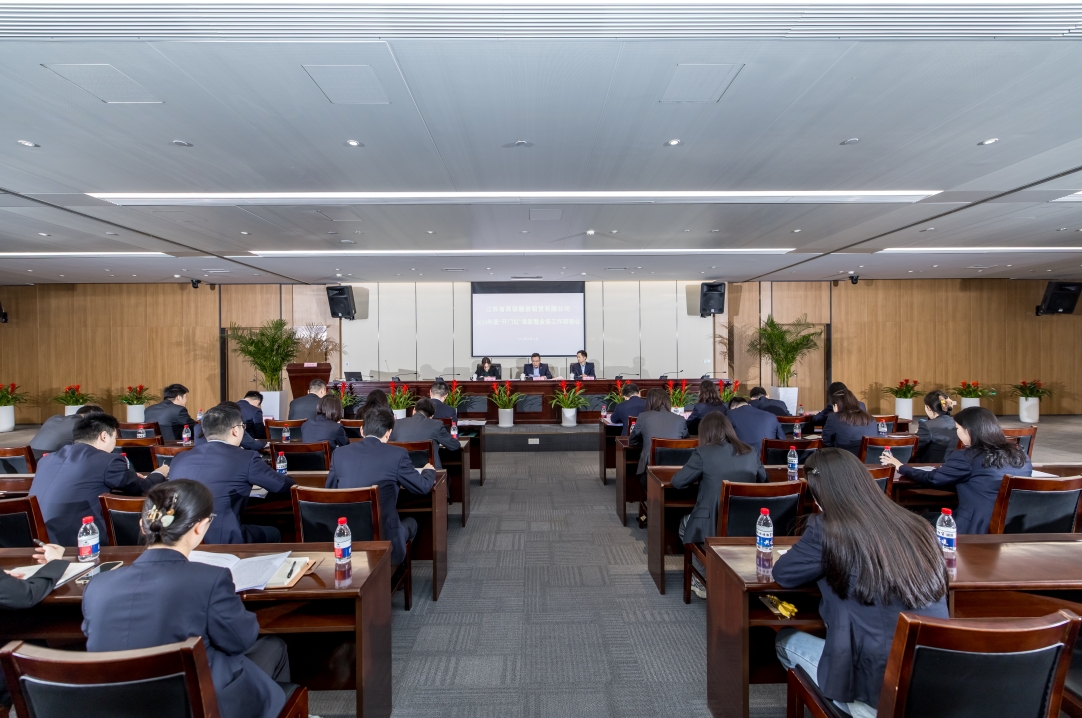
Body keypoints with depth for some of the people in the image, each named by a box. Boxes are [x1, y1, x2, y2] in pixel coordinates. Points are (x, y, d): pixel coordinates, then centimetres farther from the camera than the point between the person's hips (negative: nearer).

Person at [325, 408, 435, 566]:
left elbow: (330, 489, 16)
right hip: (382, 540, -4)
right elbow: (423, 487, 2)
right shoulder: (397, 454, -9)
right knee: (411, 522, 29)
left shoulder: (339, 453, 1)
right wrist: (429, 471, 25)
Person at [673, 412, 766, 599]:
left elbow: (677, 482, -3)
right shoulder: (751, 453, 4)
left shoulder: (703, 453, -11)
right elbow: (763, 479, 22)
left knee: (685, 523, 29)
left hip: (712, 527, -5)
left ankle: (703, 581, 29)